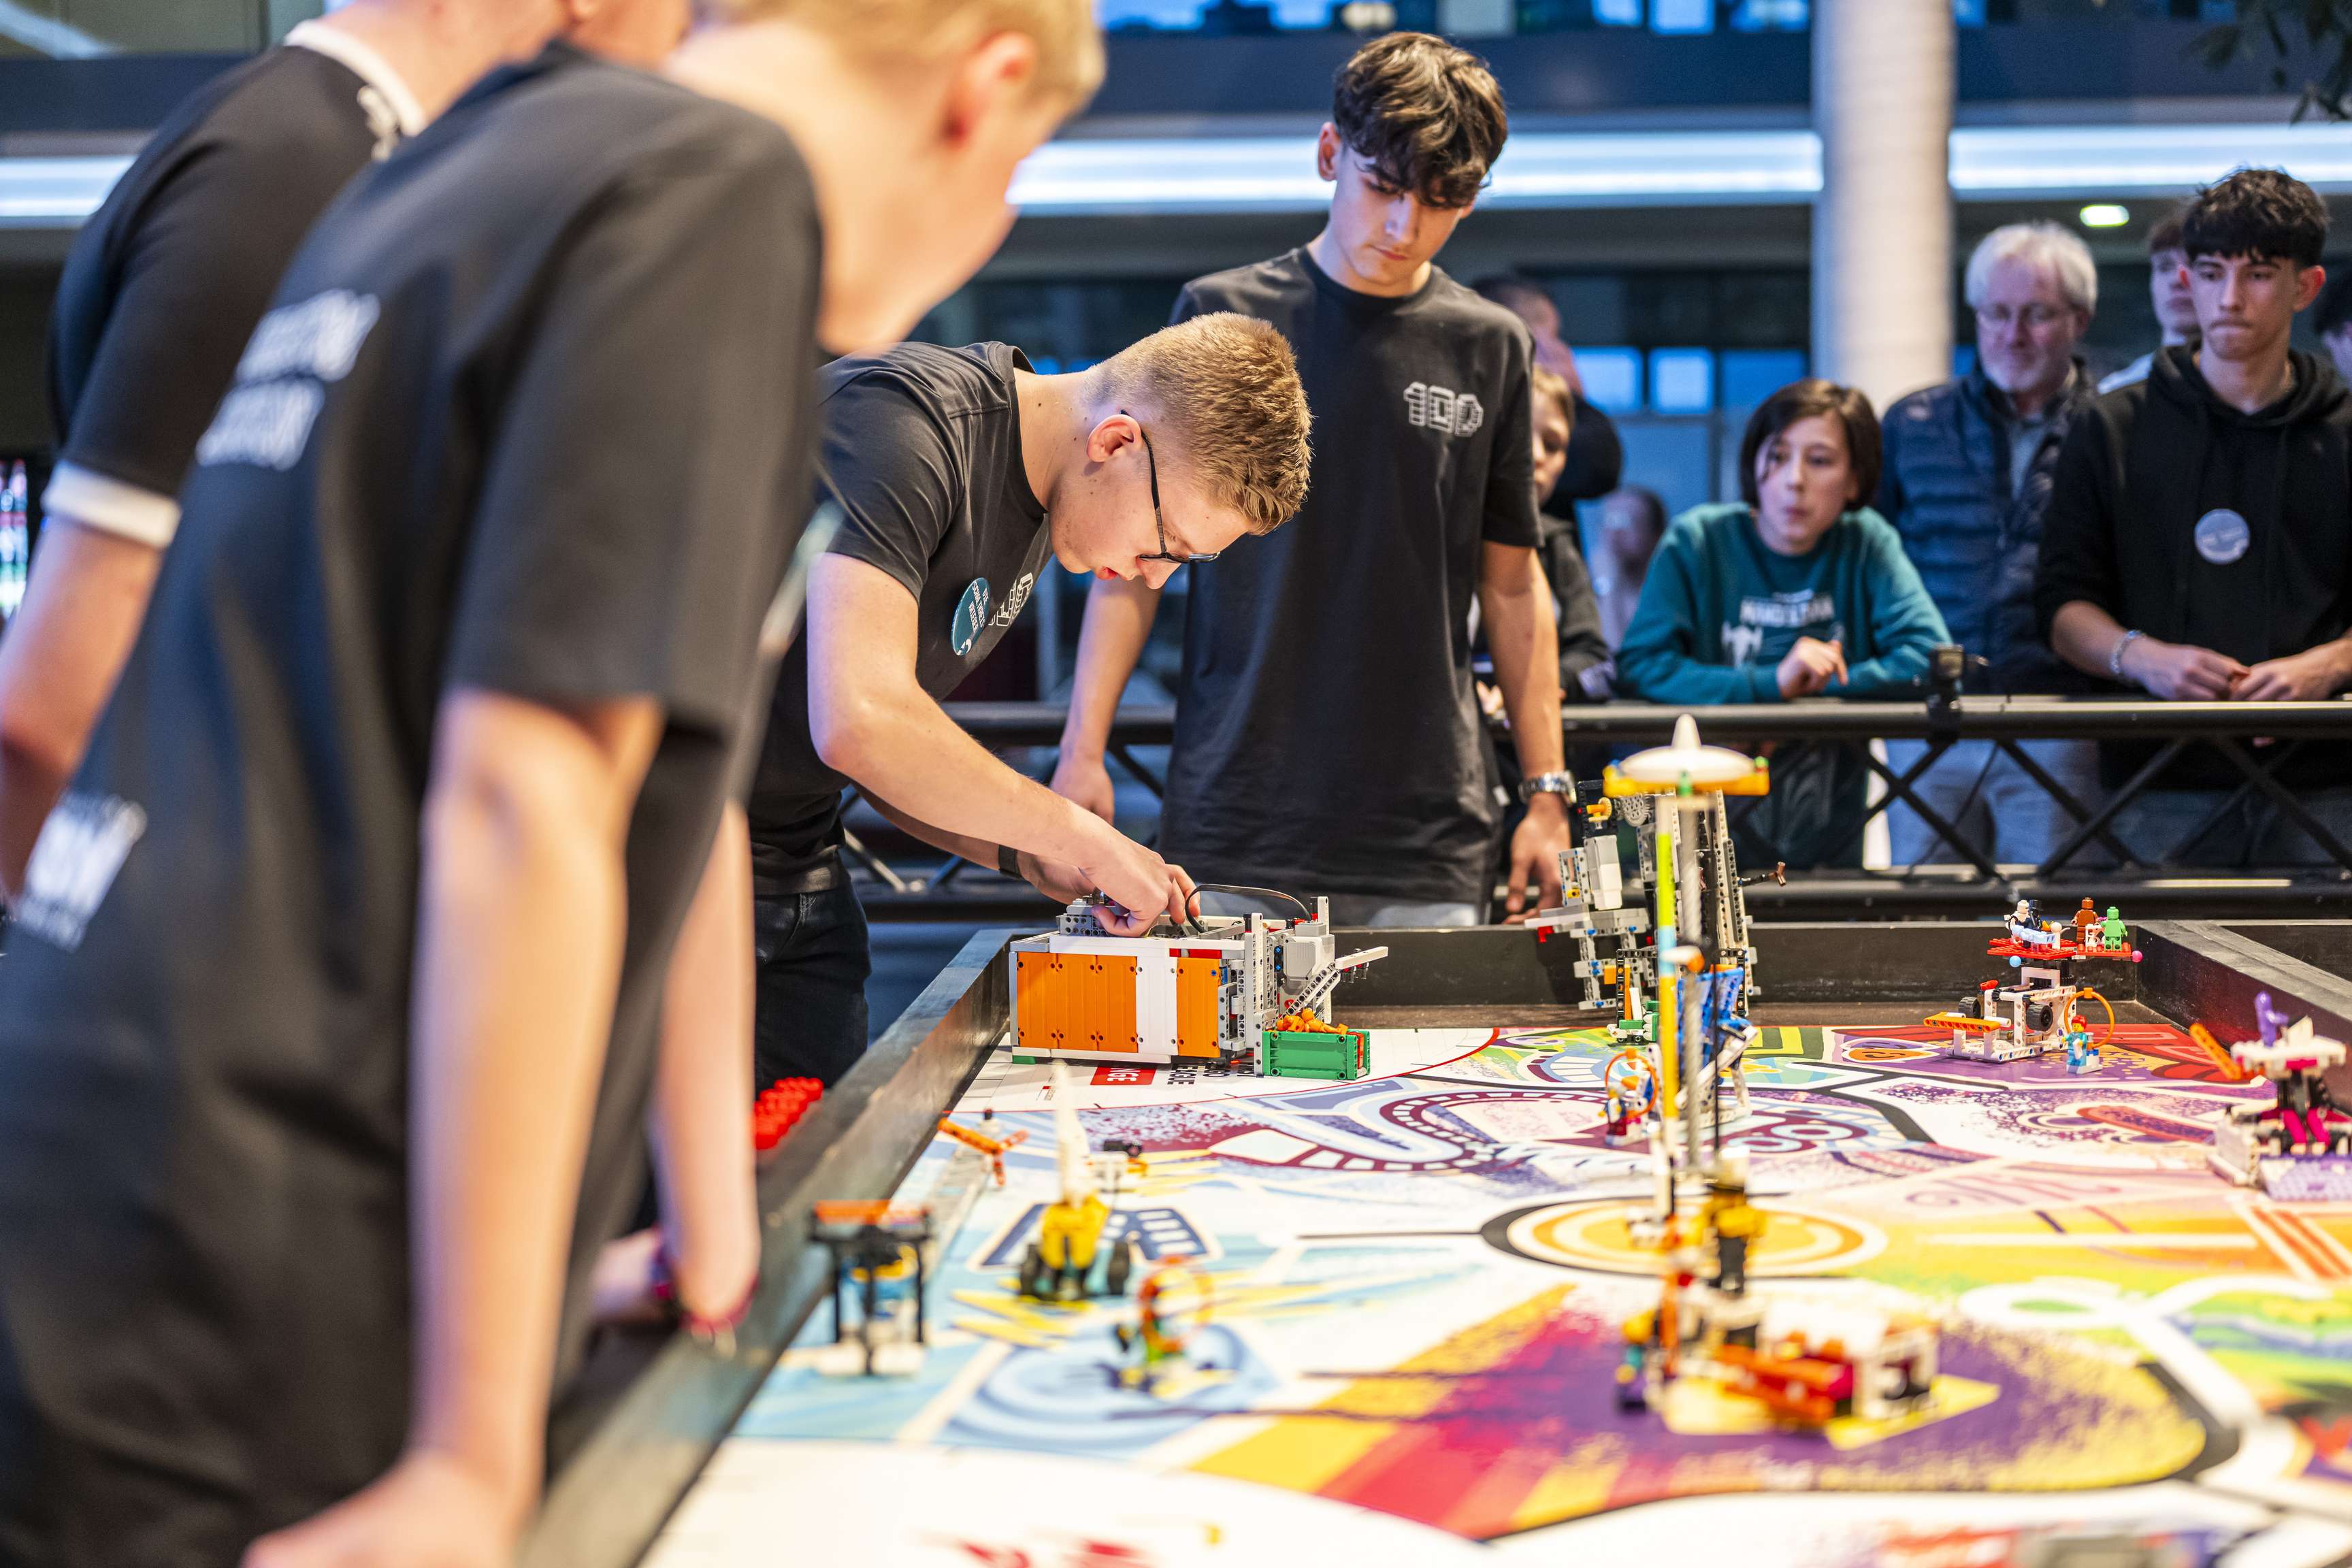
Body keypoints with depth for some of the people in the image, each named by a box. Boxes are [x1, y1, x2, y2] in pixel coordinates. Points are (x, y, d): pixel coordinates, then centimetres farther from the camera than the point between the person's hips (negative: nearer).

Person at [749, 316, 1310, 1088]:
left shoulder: (1039, 503, 7)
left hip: (797, 861, 9)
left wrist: (1030, 854, -2)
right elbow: (860, 727, -33)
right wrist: (1077, 835, -22)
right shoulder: (900, 421, -22)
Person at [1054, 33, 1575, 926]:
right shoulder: (1221, 317, 3)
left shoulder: (1489, 348, 7)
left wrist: (1548, 792, 8)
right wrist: (1083, 750, -3)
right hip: (1232, 830, -1)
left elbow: (1512, 584, 13)